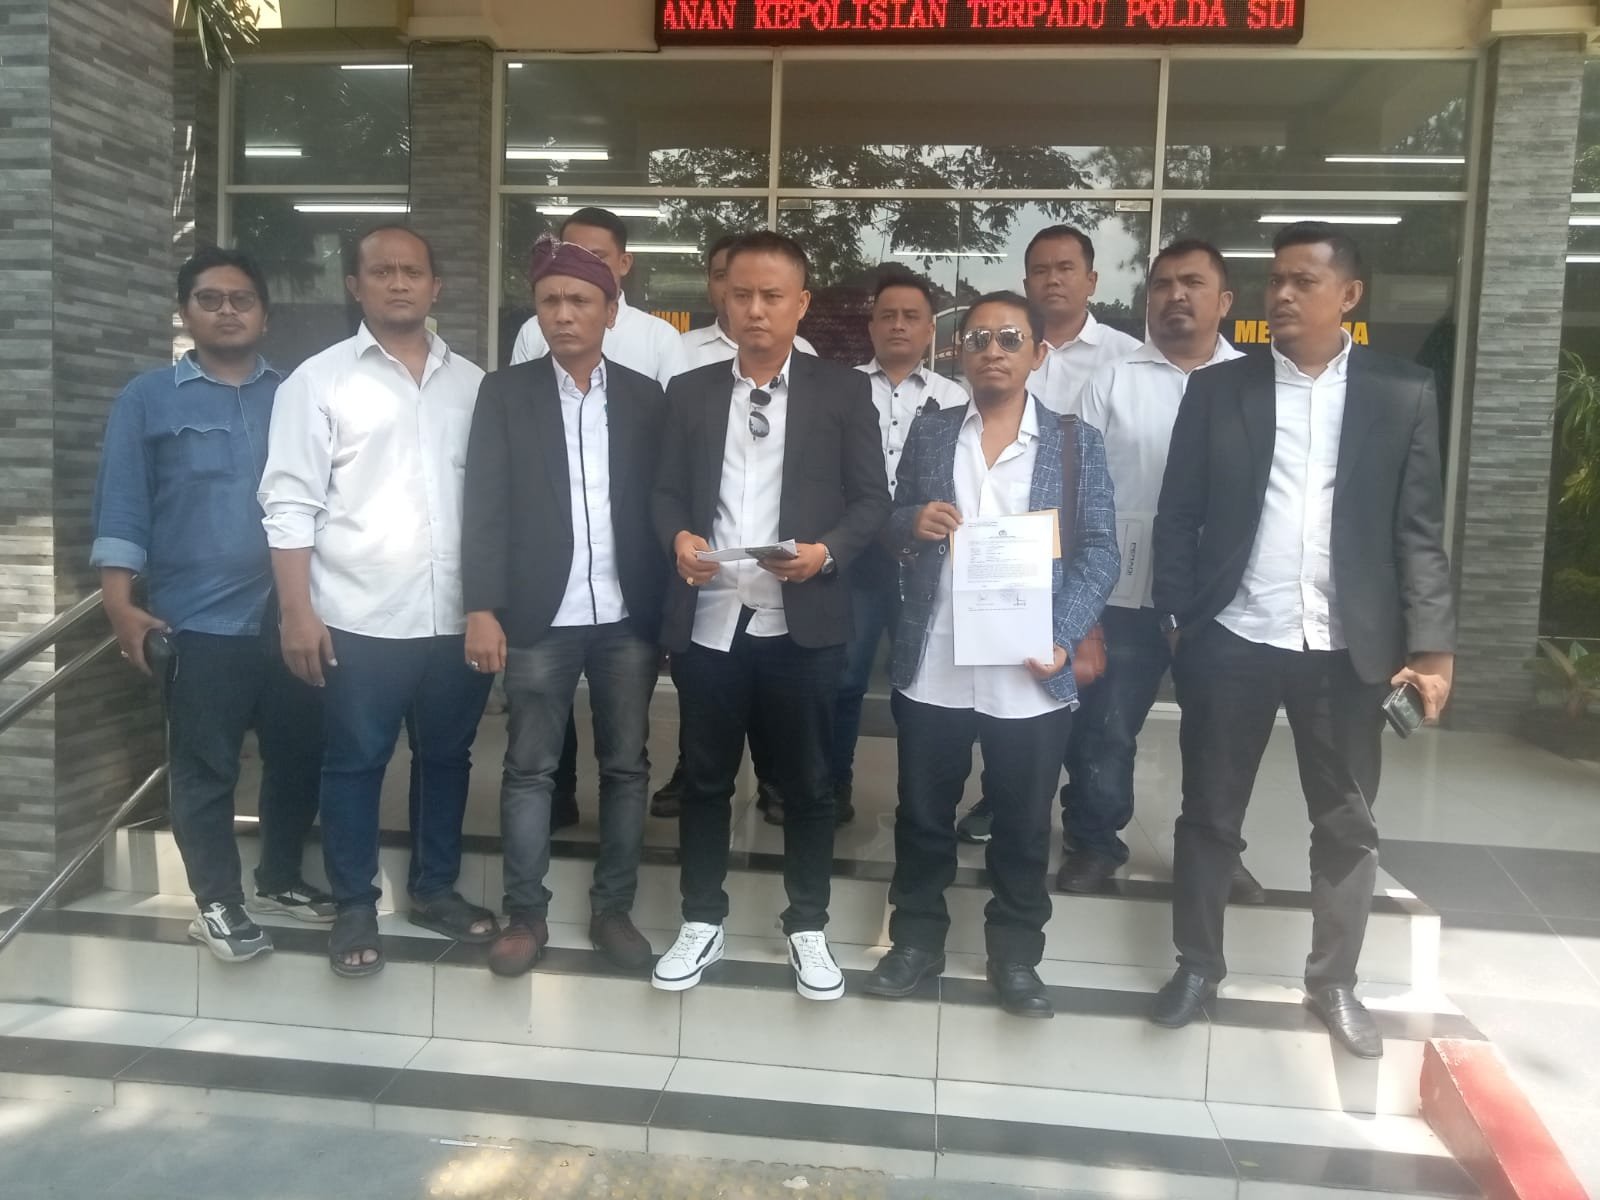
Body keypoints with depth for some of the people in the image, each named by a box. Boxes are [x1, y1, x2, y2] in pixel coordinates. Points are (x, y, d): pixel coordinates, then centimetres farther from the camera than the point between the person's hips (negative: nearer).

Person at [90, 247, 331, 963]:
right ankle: (217, 903, 21)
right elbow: (122, 504, -1)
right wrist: (120, 605, -8)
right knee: (206, 770, 5)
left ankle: (278, 880, 31)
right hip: (198, 624, -3)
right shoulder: (148, 399, 2)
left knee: (300, 755, 11)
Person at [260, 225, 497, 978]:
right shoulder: (319, 379, -1)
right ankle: (354, 908, 24)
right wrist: (297, 612, -10)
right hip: (360, 618, -3)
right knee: (355, 764, 8)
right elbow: (291, 505, -4)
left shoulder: (473, 383, 9)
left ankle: (435, 888, 32)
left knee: (446, 756, 14)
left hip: (457, 617, 3)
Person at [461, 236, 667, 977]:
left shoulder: (645, 396, 7)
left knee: (626, 766, 8)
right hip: (539, 617, -1)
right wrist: (482, 608, -12)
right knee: (529, 768, 5)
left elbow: (659, 505, 5)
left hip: (627, 617, 2)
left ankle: (613, 909, 21)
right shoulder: (504, 393, 3)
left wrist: (667, 609, -2)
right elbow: (485, 508, -3)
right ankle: (526, 915, 17)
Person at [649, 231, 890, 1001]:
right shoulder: (690, 391, 11)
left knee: (807, 783, 9)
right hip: (707, 619, 2)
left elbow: (871, 497, 0)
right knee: (705, 778, 12)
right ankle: (702, 921, 29)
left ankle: (807, 928, 26)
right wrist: (678, 537, -12)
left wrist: (826, 550, -18)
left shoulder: (843, 391, 3)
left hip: (802, 622, -2)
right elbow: (666, 491, 9)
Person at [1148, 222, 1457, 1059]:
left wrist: (1432, 645, -5)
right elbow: (1177, 516, 2)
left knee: (1348, 824, 12)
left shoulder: (1402, 395, 2)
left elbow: (1420, 530, 1)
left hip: (1346, 648, 1)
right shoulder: (1218, 389, 2)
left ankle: (1333, 982, 30)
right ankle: (1197, 964, 29)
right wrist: (1175, 622, -4)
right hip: (1231, 643, 0)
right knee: (1210, 815, 10)